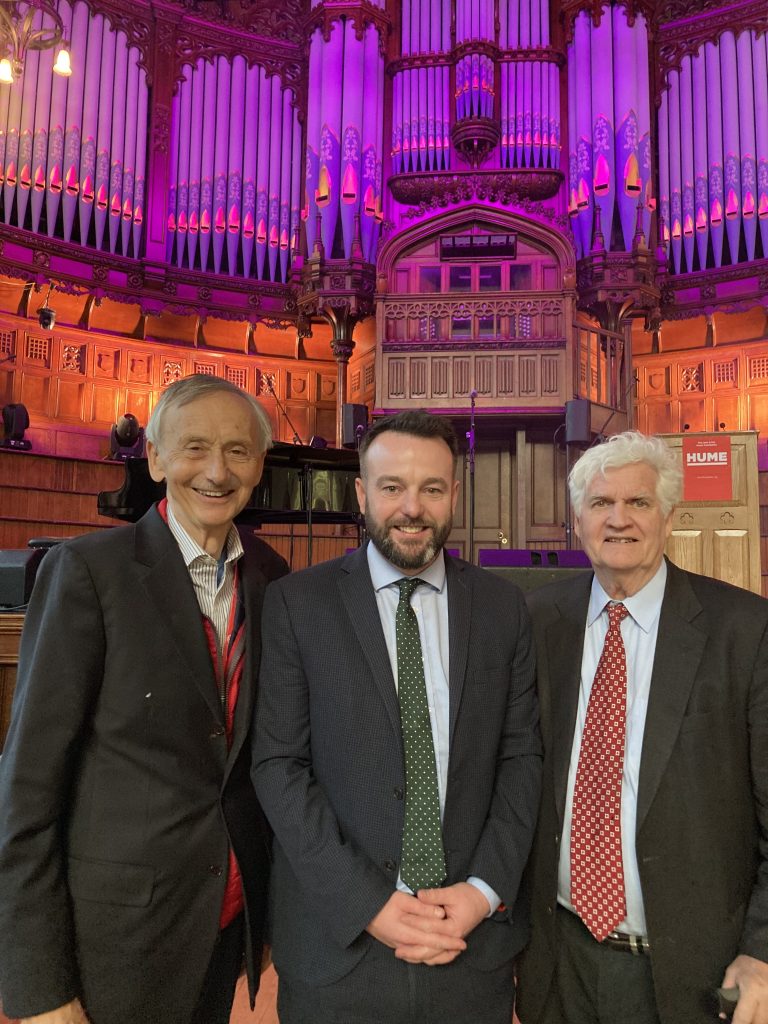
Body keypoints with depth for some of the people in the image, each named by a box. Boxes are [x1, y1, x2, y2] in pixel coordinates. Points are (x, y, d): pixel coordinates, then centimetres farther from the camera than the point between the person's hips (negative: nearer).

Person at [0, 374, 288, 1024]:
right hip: (117, 932, -4)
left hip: (231, 920, 5)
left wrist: (278, 898, 10)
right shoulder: (88, 568, -15)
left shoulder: (271, 577, 0)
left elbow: (268, 748, 7)